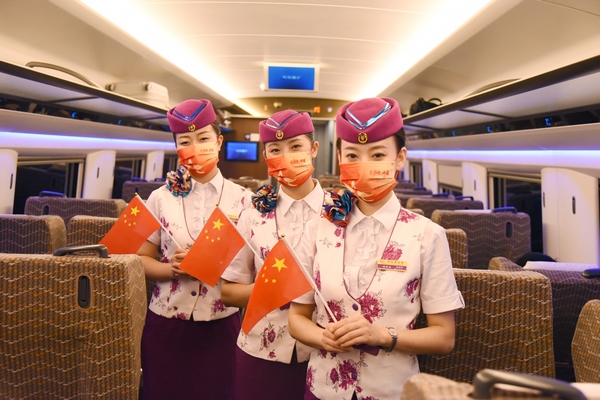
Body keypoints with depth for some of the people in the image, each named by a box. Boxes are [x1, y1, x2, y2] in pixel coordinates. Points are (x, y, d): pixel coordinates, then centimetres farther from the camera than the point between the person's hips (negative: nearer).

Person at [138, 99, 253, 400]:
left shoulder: (242, 200, -5)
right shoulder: (161, 198, -1)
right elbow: (141, 260, 3)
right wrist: (174, 269, -16)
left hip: (220, 326, -1)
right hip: (166, 324, 1)